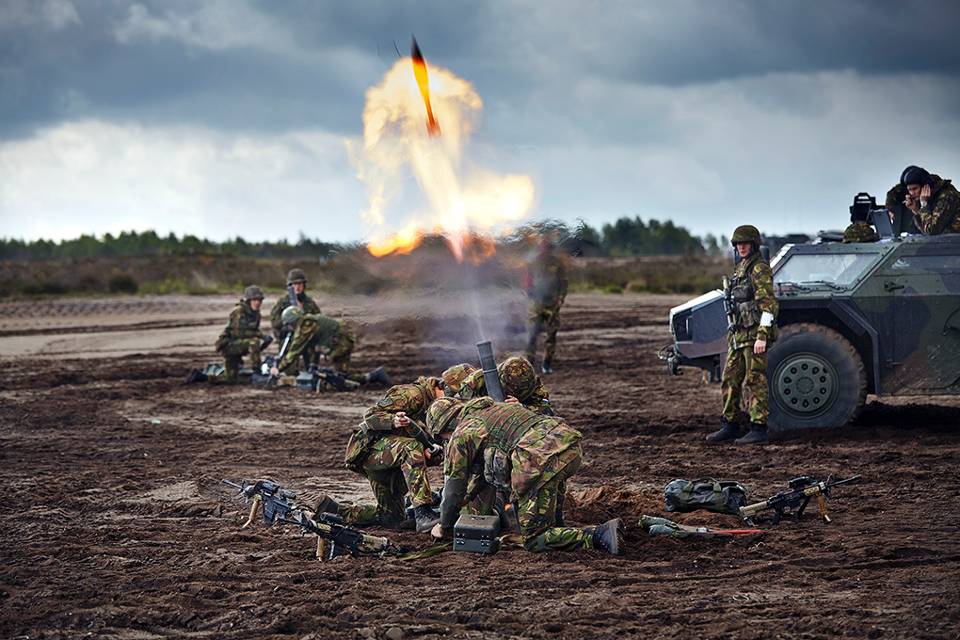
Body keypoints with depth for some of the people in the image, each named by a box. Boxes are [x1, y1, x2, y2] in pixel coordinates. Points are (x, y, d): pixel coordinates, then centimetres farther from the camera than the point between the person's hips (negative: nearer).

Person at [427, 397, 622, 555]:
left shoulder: (462, 434, 13)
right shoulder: (495, 408, 35)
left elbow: (454, 486, 19)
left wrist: (444, 527, 33)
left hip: (542, 459, -8)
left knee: (533, 540, -1)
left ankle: (599, 535, -17)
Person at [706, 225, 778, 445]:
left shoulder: (760, 269, -12)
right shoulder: (740, 268, 17)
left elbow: (769, 304, -18)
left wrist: (762, 336, -24)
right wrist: (732, 334, 22)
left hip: (755, 334, -9)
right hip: (739, 334, 9)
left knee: (756, 381, -7)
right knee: (729, 380, 11)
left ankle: (759, 429, -4)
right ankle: (729, 426, 18)